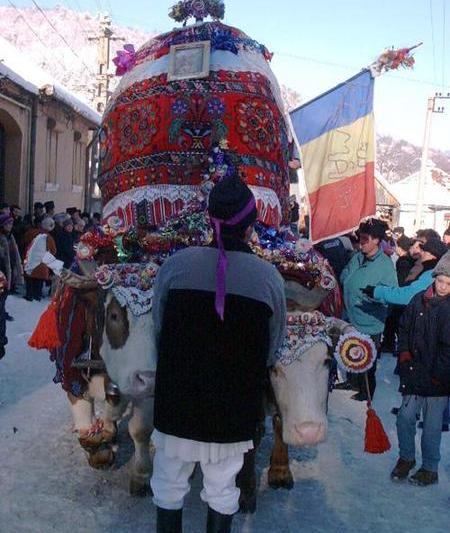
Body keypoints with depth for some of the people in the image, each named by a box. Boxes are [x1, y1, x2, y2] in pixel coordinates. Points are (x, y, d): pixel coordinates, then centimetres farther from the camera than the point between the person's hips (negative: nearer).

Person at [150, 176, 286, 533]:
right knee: (222, 491, 19)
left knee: (169, 488, 20)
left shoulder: (176, 265, -11)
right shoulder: (269, 276, -10)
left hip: (176, 400, 0)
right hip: (235, 407, 0)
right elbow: (273, 346, -1)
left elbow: (159, 327, -3)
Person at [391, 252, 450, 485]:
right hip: (415, 374, 4)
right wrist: (404, 352, 3)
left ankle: (430, 469, 24)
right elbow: (404, 328, 15)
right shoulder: (420, 300, 3)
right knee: (405, 417, 6)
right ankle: (406, 457, 29)